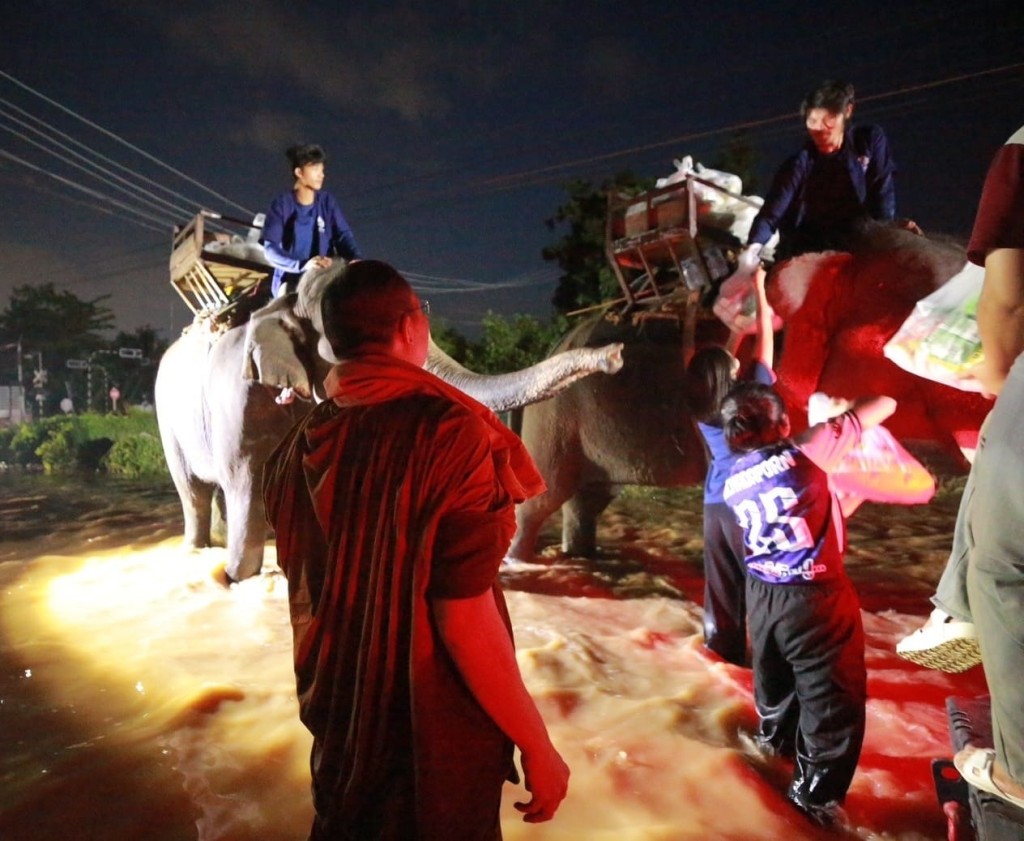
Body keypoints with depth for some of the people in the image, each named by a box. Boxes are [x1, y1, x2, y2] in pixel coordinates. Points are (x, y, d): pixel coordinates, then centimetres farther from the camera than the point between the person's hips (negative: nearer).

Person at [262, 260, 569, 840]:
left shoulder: (302, 444, -4)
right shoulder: (448, 432, -24)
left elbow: (306, 590, 7)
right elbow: (465, 618, -25)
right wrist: (538, 746, -14)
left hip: (340, 719, 6)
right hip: (435, 733, -5)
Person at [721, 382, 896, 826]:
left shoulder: (733, 482, -2)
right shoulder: (804, 453, -18)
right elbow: (883, 405, -11)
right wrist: (839, 416, 10)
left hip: (762, 594, 6)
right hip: (815, 597, -6)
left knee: (773, 674, 29)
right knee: (832, 694, 11)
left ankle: (776, 735, 55)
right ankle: (816, 792, 23)